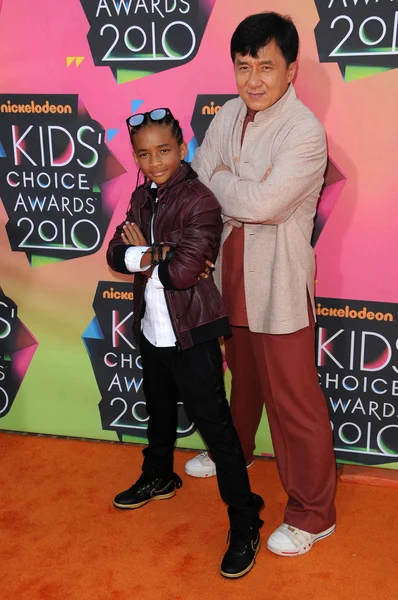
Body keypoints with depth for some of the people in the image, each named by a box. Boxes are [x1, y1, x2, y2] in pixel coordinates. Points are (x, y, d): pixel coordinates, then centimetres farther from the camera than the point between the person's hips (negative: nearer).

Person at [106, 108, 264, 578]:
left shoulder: (199, 200, -19)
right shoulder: (142, 197, 5)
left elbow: (184, 270, -28)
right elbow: (116, 255, -2)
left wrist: (142, 254, -12)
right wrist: (157, 255, -20)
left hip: (191, 337, -8)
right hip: (151, 330, 8)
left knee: (215, 429, -1)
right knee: (159, 413, 27)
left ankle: (245, 524, 12)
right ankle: (159, 478, 52)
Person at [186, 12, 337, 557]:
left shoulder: (305, 132, -21)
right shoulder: (230, 114, 2)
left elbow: (259, 203, -29)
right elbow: (199, 181, 0)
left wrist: (222, 181, -11)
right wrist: (243, 187, -17)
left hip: (279, 285, -7)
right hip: (232, 272, 7)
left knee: (293, 399, 2)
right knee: (242, 373, 28)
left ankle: (314, 513, 18)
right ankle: (236, 449, 53)